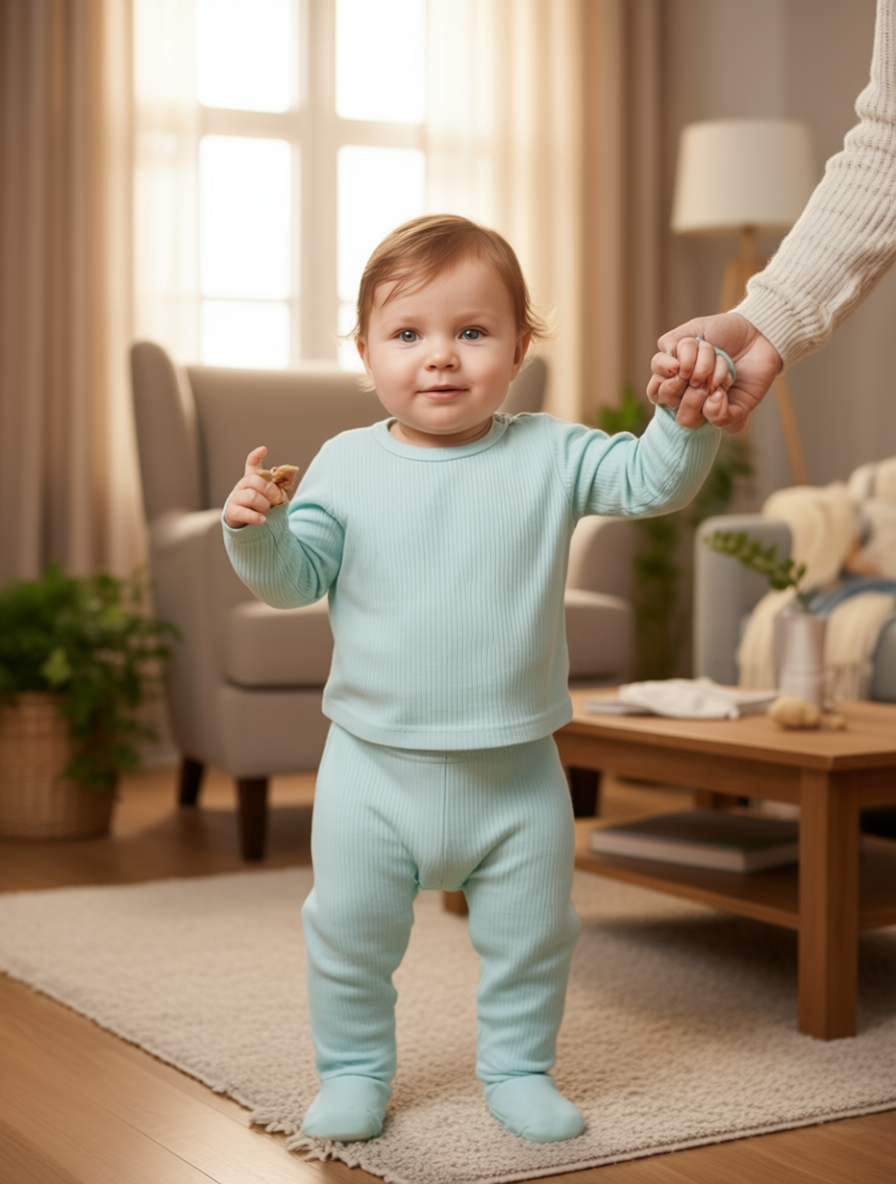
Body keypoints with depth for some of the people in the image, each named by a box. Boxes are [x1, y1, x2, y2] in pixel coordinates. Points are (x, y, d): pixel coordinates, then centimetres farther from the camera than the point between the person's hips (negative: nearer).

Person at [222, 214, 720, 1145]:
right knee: (350, 932, 10)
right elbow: (295, 579, -3)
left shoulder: (549, 455, -5)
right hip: (374, 764, 0)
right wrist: (257, 529, -22)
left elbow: (655, 481, -10)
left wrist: (686, 414, -28)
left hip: (515, 770, 1)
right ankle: (354, 1072, 32)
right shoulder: (346, 464, -4)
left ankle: (519, 1069, 36)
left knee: (530, 936, 15)